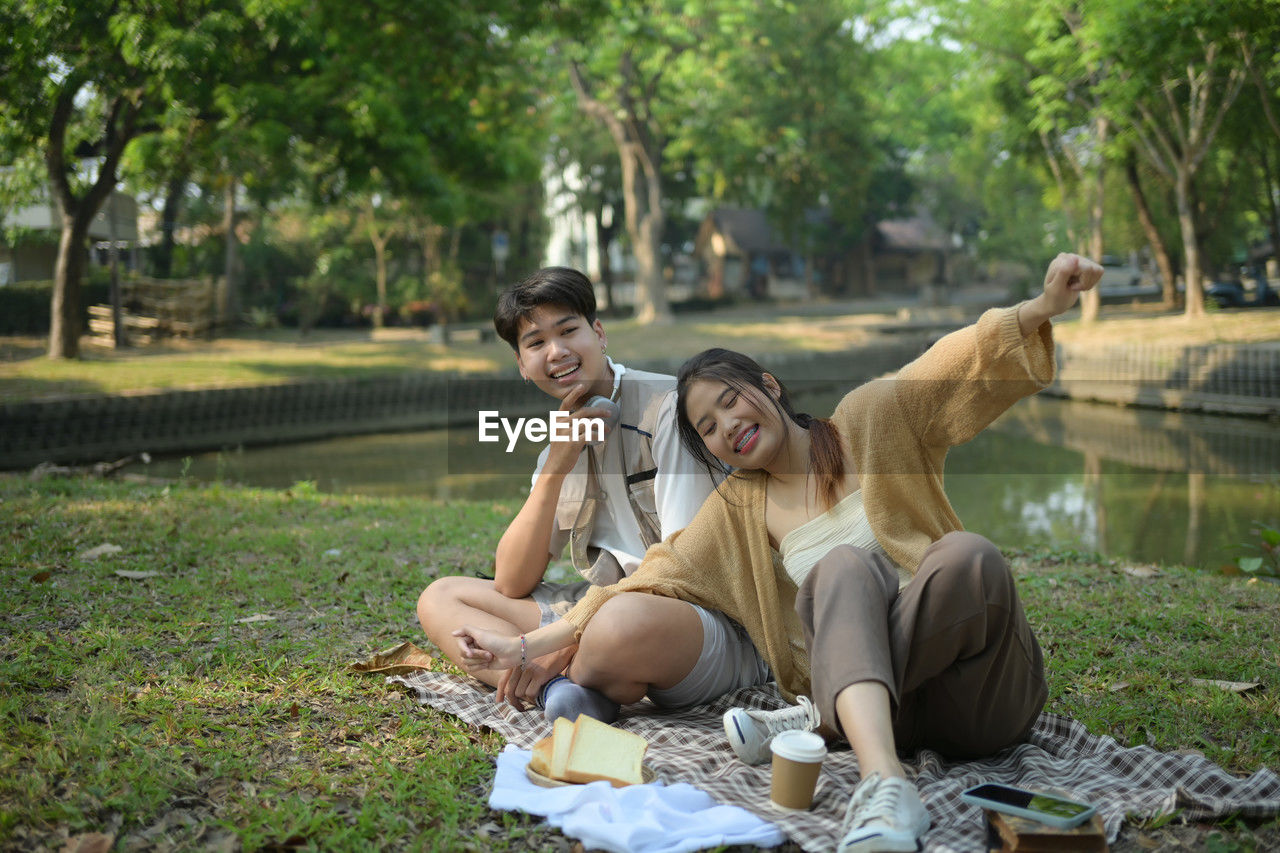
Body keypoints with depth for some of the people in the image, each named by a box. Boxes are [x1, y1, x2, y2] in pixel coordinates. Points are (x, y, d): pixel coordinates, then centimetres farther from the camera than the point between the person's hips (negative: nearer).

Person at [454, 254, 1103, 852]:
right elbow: (647, 584, 9)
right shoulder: (735, 514, 16)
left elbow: (963, 363, -4)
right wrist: (526, 647, 1)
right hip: (894, 708, 1)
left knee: (964, 553, -33)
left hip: (986, 693, -1)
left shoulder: (867, 423, 9)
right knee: (843, 567, -29)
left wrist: (1044, 307, -23)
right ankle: (884, 785, -47)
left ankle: (824, 717, -24)